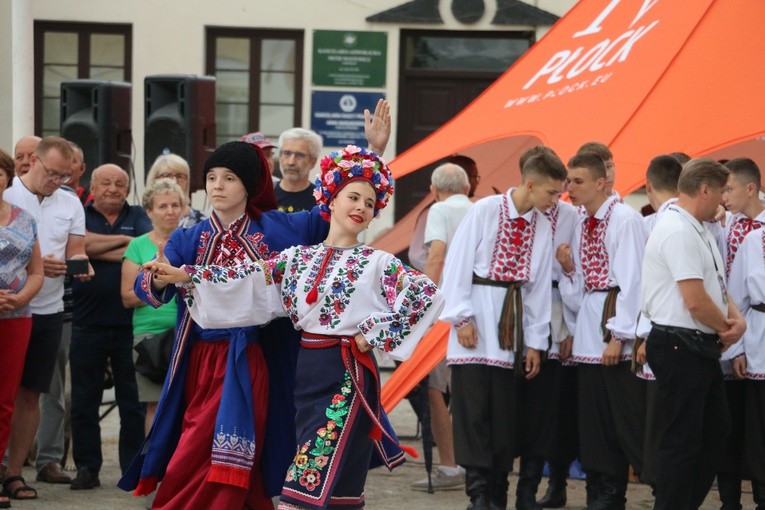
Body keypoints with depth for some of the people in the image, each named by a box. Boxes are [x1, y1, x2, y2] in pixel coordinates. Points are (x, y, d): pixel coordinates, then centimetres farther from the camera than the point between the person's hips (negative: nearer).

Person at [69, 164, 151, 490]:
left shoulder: (137, 217, 10)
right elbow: (80, 243, -14)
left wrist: (98, 251, -11)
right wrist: (122, 240, -8)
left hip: (130, 324, 0)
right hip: (88, 324, 0)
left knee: (133, 401, 4)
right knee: (84, 401, 5)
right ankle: (87, 467, 13)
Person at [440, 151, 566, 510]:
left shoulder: (542, 227, 8)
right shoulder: (484, 211, -6)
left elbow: (541, 285, 9)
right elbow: (457, 264, -6)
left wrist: (535, 342, 7)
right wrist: (462, 318, -11)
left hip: (513, 319, 4)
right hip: (479, 312, -4)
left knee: (505, 410, 4)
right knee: (474, 407, -7)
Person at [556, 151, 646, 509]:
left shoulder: (625, 220, -8)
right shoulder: (580, 227, 15)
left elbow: (632, 280, -14)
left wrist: (618, 336, -17)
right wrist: (569, 269, -3)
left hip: (620, 341, -8)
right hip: (588, 338, 8)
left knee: (630, 422, -7)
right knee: (596, 423, 9)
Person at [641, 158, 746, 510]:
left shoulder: (698, 231, 14)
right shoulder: (678, 232, -19)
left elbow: (716, 285, 19)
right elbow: (696, 301, -24)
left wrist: (736, 319, 0)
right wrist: (726, 329, -7)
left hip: (701, 347, 11)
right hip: (680, 346, -10)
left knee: (715, 430, 16)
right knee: (684, 439, -4)